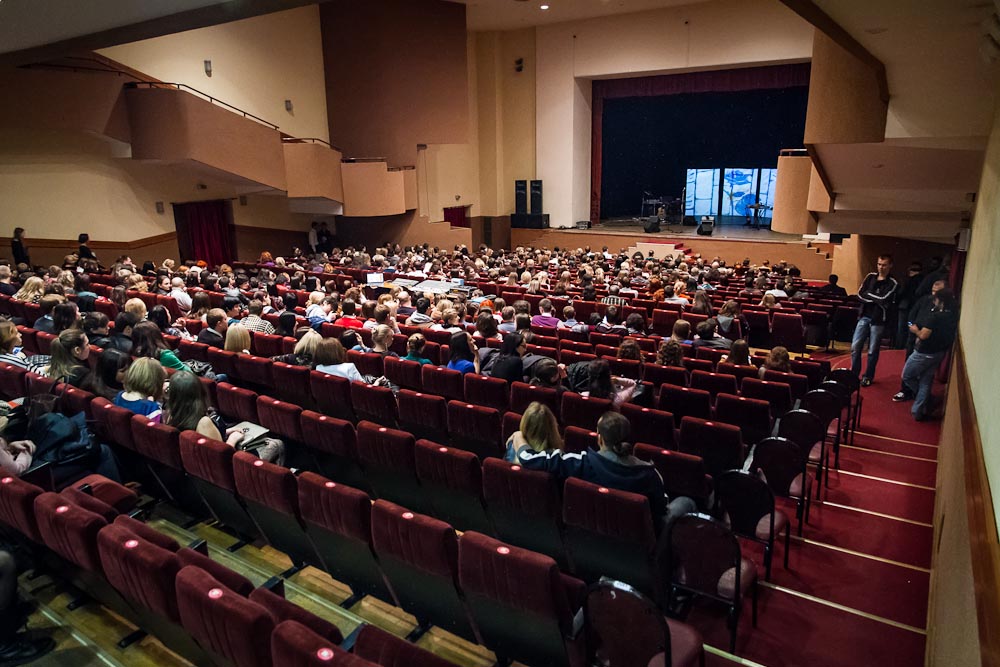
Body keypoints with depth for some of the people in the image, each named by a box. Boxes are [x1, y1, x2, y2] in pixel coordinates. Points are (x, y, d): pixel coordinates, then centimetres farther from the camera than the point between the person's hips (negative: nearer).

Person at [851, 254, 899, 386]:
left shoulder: (893, 283, -6)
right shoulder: (870, 277, 6)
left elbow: (883, 298, -19)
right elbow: (860, 294, -2)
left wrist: (868, 294, -6)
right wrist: (876, 298, -12)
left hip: (878, 320, -4)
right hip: (864, 316, 4)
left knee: (872, 351, 5)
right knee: (855, 346, 3)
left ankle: (868, 376, 18)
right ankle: (853, 373, 16)